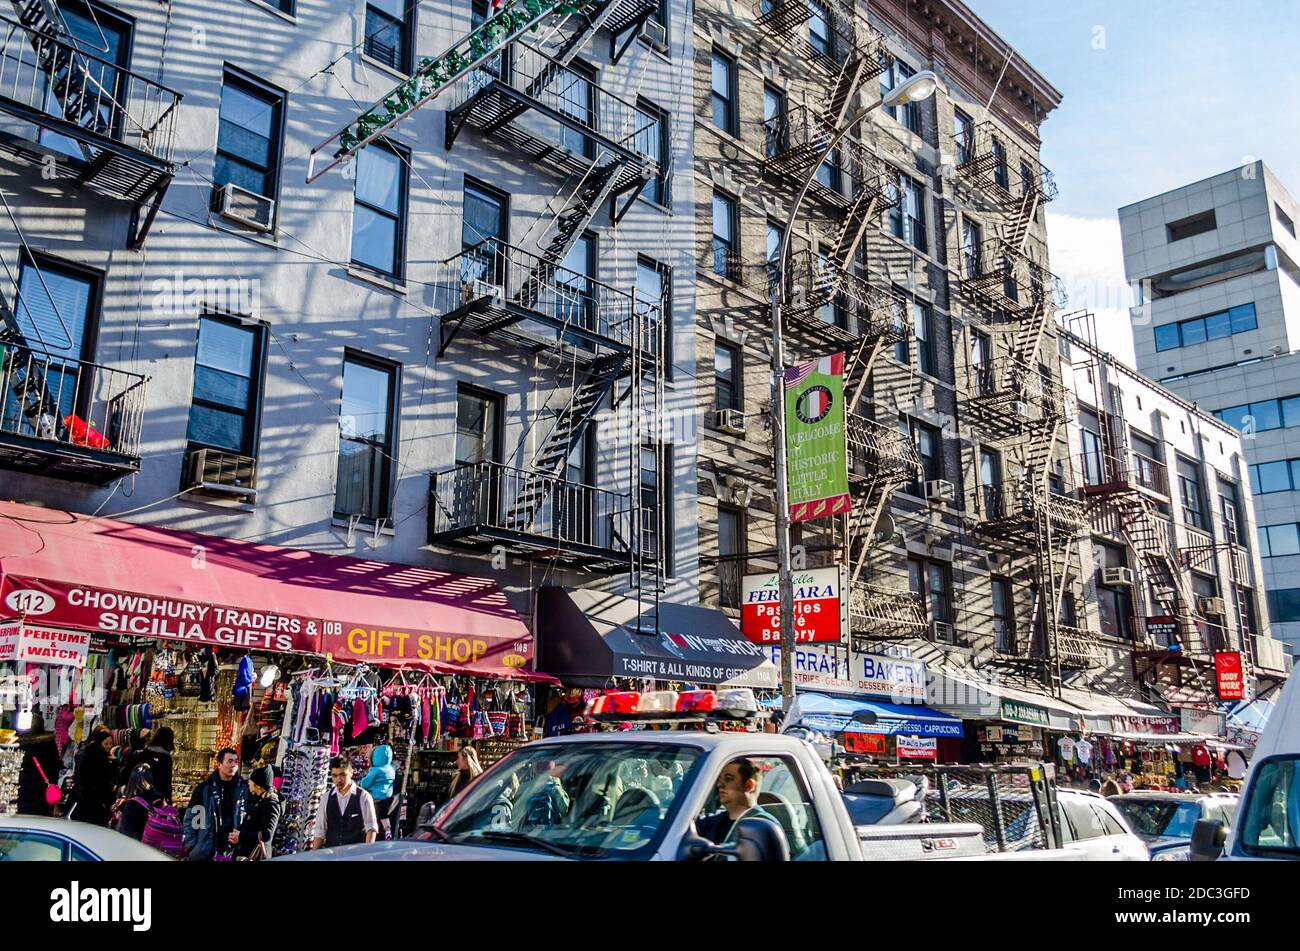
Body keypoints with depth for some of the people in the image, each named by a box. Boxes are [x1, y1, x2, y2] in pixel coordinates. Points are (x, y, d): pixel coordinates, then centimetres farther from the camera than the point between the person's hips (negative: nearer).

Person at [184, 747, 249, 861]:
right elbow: (190, 818, 2)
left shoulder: (244, 788, 4)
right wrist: (191, 847, -4)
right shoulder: (205, 788, 0)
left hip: (235, 850, 1)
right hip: (205, 852, -1)